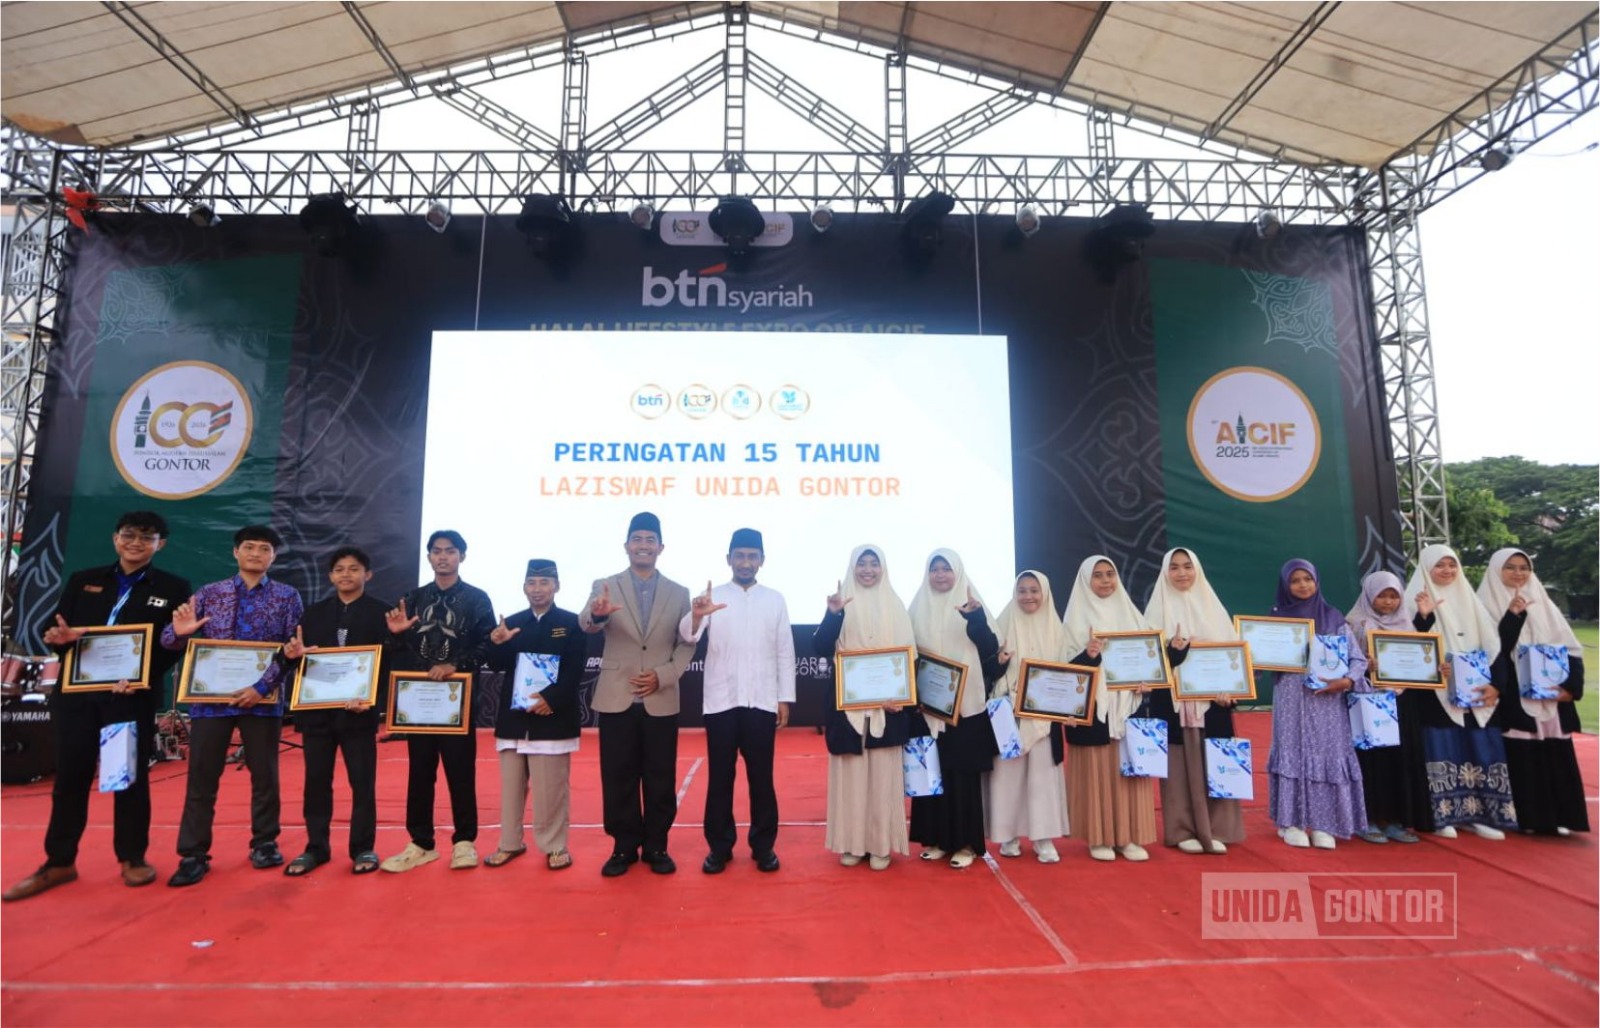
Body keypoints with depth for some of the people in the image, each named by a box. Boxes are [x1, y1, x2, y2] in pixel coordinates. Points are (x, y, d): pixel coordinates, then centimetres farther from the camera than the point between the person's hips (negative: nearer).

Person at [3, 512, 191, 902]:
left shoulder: (173, 588, 2)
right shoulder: (83, 580, 13)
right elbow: (57, 632, 10)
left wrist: (144, 677, -19)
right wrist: (62, 639, -14)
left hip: (133, 694, -3)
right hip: (76, 692, 3)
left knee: (131, 776, 4)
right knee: (69, 777, 9)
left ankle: (132, 858, 17)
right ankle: (59, 862, 22)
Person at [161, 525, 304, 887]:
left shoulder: (287, 596, 1)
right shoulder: (209, 594, 7)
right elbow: (172, 642, 4)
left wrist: (262, 686, -16)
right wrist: (179, 632, -20)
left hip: (263, 698, -1)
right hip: (211, 697, 1)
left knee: (264, 774, 9)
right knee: (201, 777, 4)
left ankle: (265, 843, 22)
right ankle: (193, 855, 14)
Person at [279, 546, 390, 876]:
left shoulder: (380, 612, -1)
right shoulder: (314, 612, 12)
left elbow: (387, 662, -7)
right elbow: (300, 656, 12)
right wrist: (293, 654, -12)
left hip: (358, 708, -3)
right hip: (317, 709, 4)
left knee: (362, 782, 3)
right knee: (316, 781, 10)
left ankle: (363, 849, 14)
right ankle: (315, 847, 24)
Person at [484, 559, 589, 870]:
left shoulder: (572, 623, -2)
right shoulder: (512, 623, 7)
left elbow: (575, 670, -7)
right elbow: (498, 666, 2)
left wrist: (552, 698, -18)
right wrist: (497, 644, -18)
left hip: (553, 716, -4)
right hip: (514, 715, 4)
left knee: (552, 788, 1)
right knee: (511, 784, 13)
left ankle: (555, 847, 13)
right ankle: (510, 843, 26)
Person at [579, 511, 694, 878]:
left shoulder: (679, 593, 5)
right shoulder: (605, 586, 1)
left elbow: (687, 644, 5)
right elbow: (586, 625, -18)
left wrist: (664, 676, -10)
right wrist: (596, 615, -42)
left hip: (661, 701, 1)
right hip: (617, 699, -1)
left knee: (660, 779, 7)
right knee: (618, 778, 7)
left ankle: (656, 846, 22)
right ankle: (624, 847, 22)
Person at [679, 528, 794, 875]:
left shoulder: (775, 600, 6)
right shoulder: (712, 597, 1)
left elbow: (785, 653, 7)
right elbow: (688, 637, -14)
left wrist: (785, 698, 2)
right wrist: (696, 615, -36)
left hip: (762, 701, 1)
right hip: (720, 700, 0)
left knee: (761, 777, 7)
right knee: (719, 777, 7)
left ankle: (763, 846, 20)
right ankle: (719, 847, 19)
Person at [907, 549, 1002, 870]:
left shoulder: (971, 604, 0)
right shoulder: (918, 608, 8)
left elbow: (991, 648, -10)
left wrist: (976, 618, -27)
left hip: (965, 703, -2)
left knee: (964, 772, 1)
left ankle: (966, 842, 12)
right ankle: (937, 838, 18)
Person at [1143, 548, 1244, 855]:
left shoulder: (1211, 605, 10)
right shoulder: (1159, 607, 5)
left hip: (1211, 698, 2)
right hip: (1173, 699, -2)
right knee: (1180, 764, 1)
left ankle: (1215, 829, 15)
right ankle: (1183, 830, 10)